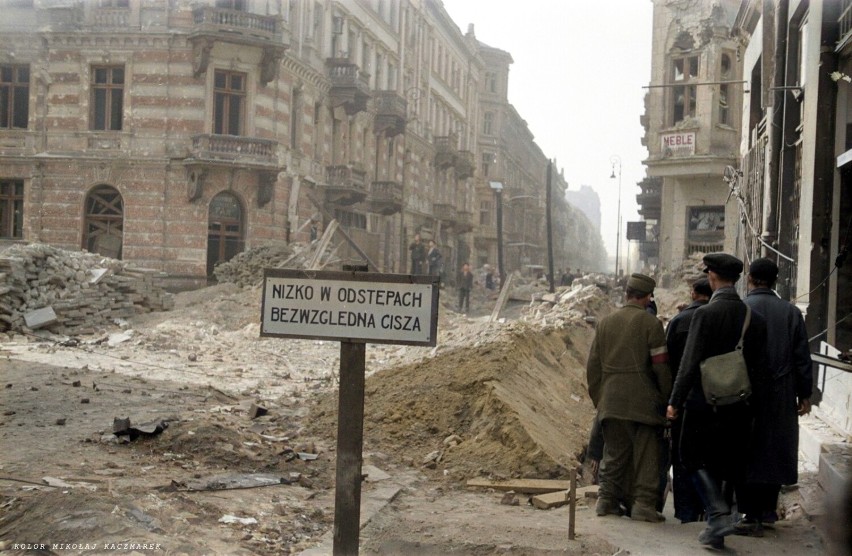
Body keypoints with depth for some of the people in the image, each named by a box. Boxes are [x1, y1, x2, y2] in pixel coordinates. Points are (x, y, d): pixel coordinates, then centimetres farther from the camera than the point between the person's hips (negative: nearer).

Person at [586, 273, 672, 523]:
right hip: (643, 400, -5)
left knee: (614, 452, 14)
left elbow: (593, 365, 12)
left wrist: (598, 398, 19)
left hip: (611, 401, 5)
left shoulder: (605, 322, 9)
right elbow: (661, 366, -8)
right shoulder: (650, 323, -6)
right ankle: (644, 504, 0)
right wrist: (667, 398, 2)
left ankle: (607, 499, 16)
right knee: (646, 454, 2)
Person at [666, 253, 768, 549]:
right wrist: (750, 398, 15)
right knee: (723, 463, 14)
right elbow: (760, 367, 6)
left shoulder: (705, 314, -13)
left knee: (696, 458, 9)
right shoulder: (755, 318, 3)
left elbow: (690, 363, -14)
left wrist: (675, 401, -8)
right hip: (739, 406, 5)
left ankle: (718, 514, -9)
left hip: (704, 401, -5)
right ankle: (716, 529, 20)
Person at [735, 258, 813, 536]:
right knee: (775, 450, 14)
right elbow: (802, 358, 3)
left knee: (746, 452, 3)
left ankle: (751, 516, 2)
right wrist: (805, 394, 10)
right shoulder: (791, 312, 1)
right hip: (781, 397, 3)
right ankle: (767, 510, 21)